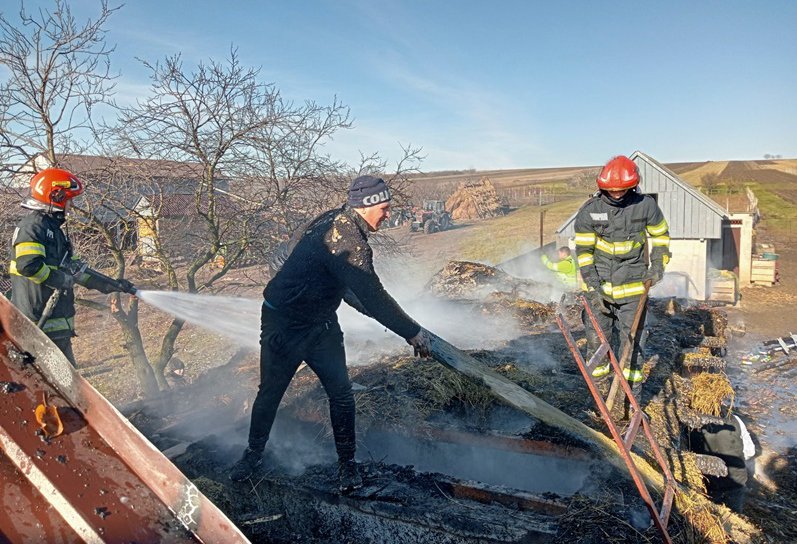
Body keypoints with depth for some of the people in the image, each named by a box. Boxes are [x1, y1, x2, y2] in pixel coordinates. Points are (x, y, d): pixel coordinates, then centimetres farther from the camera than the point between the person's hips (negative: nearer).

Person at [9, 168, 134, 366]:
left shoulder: (53, 229, 20)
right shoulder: (32, 226, -12)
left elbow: (76, 268, 22)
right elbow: (28, 265, -27)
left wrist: (111, 284, 20)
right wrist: (62, 280, -14)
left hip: (56, 319, 10)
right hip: (41, 320, -10)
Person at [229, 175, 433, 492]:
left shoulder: (333, 220, -1)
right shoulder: (349, 244, -30)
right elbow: (374, 298, -29)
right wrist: (413, 333, -19)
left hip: (320, 323, 8)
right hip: (284, 326, -8)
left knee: (341, 395, 6)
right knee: (270, 393, 12)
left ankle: (347, 462, 21)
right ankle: (254, 454, 35)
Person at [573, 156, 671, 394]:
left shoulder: (646, 205, -6)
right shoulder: (589, 211, -9)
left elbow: (660, 235, 12)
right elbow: (584, 250, -6)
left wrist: (658, 265, 0)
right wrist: (592, 286, -11)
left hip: (633, 284, 0)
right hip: (599, 283, 0)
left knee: (630, 339, 4)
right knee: (597, 337, 4)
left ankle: (632, 389, 18)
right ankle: (599, 380, 26)